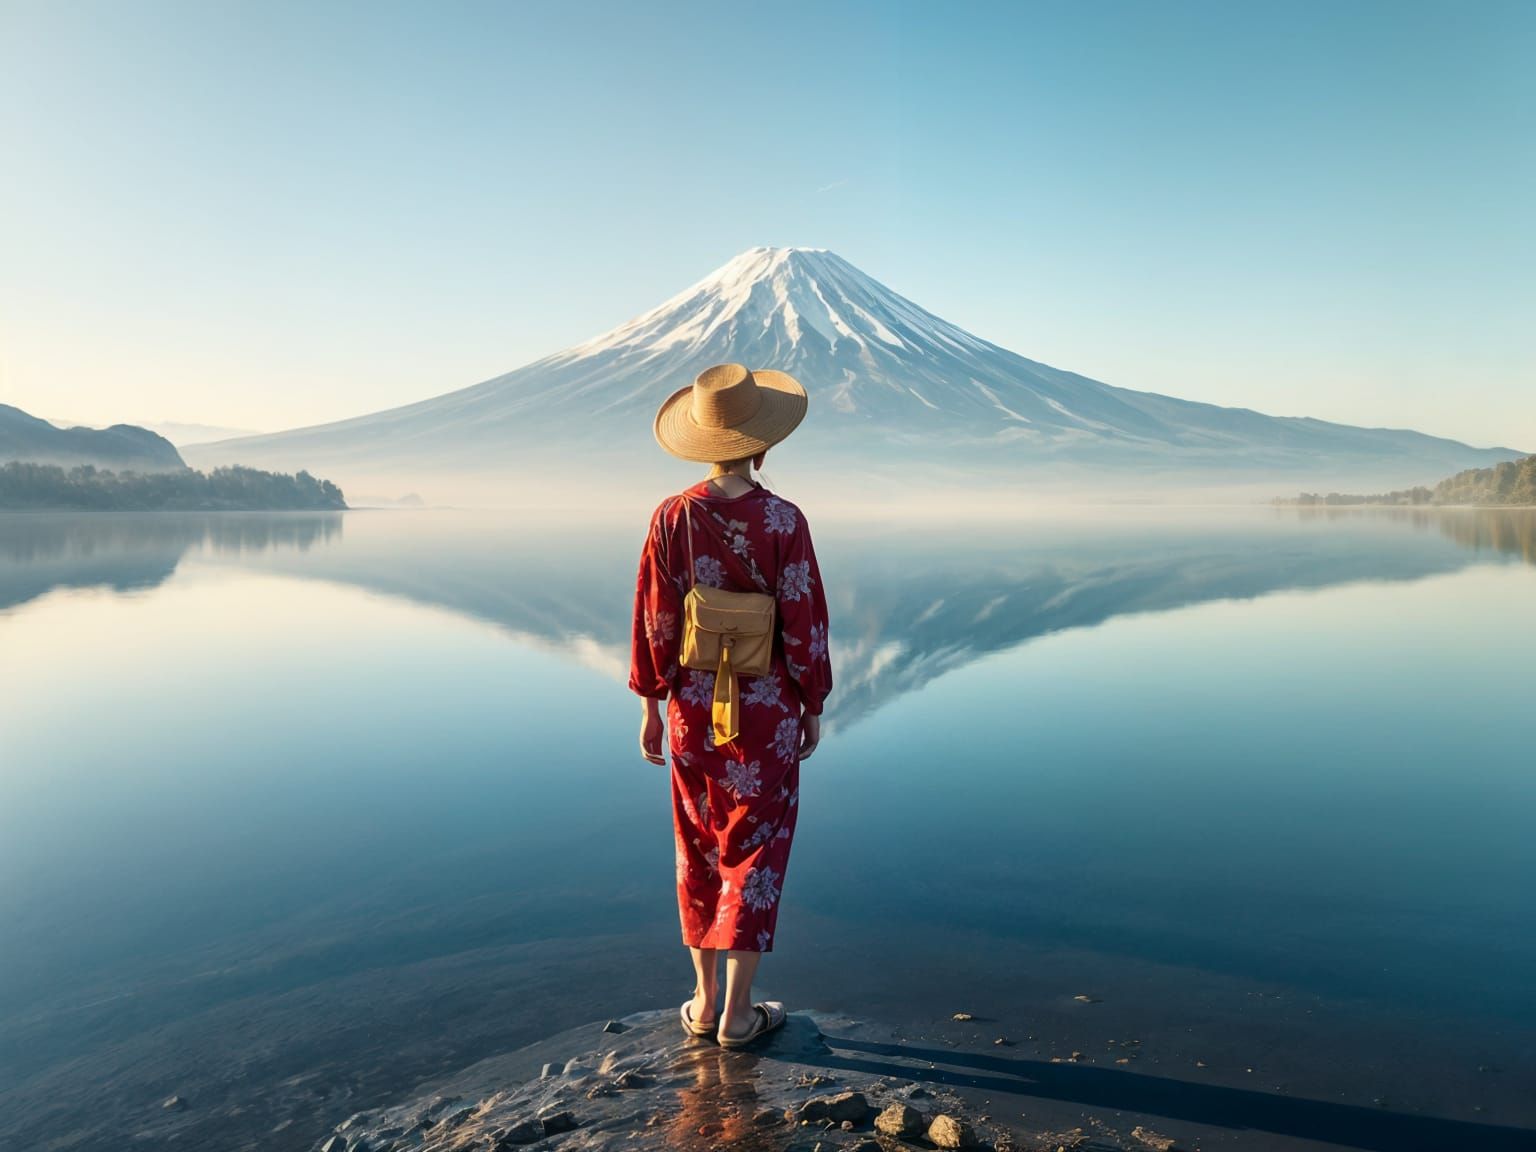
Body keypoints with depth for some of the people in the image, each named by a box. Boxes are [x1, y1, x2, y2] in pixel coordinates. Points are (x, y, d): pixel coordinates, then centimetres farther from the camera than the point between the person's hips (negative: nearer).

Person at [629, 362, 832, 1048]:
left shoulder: (671, 519, -7)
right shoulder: (782, 522, -14)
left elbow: (653, 619, -3)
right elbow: (804, 624, -10)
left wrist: (650, 704, 8)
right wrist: (812, 707, 2)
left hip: (692, 706, 3)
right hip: (766, 710, -3)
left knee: (700, 849, 18)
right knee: (755, 849, 10)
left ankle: (705, 999, 28)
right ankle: (738, 1012, 17)